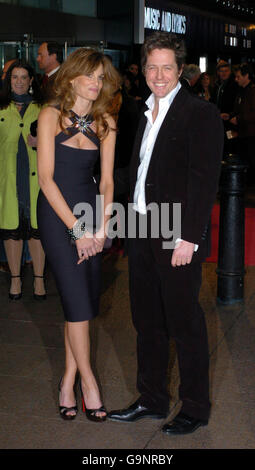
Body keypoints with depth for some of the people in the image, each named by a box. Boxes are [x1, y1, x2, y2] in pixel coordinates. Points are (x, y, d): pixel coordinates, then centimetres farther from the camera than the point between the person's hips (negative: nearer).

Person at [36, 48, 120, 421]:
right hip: (56, 212, -4)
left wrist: (101, 228, -5)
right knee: (78, 298, -7)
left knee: (86, 301, 4)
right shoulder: (51, 116, -6)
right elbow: (46, 178, -11)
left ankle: (69, 379, 17)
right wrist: (76, 228, -13)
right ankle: (87, 379, 8)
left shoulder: (105, 122, 6)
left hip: (91, 209, 4)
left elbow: (107, 181, 6)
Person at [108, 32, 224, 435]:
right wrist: (133, 224, 8)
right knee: (148, 322, 16)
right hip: (142, 232, 8)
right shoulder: (148, 112, 14)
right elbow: (139, 171, 14)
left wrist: (189, 238, -19)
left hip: (178, 238, -7)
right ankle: (152, 400, 30)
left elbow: (204, 179, -15)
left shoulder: (200, 114, -10)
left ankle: (195, 409, 20)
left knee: (185, 326, 4)